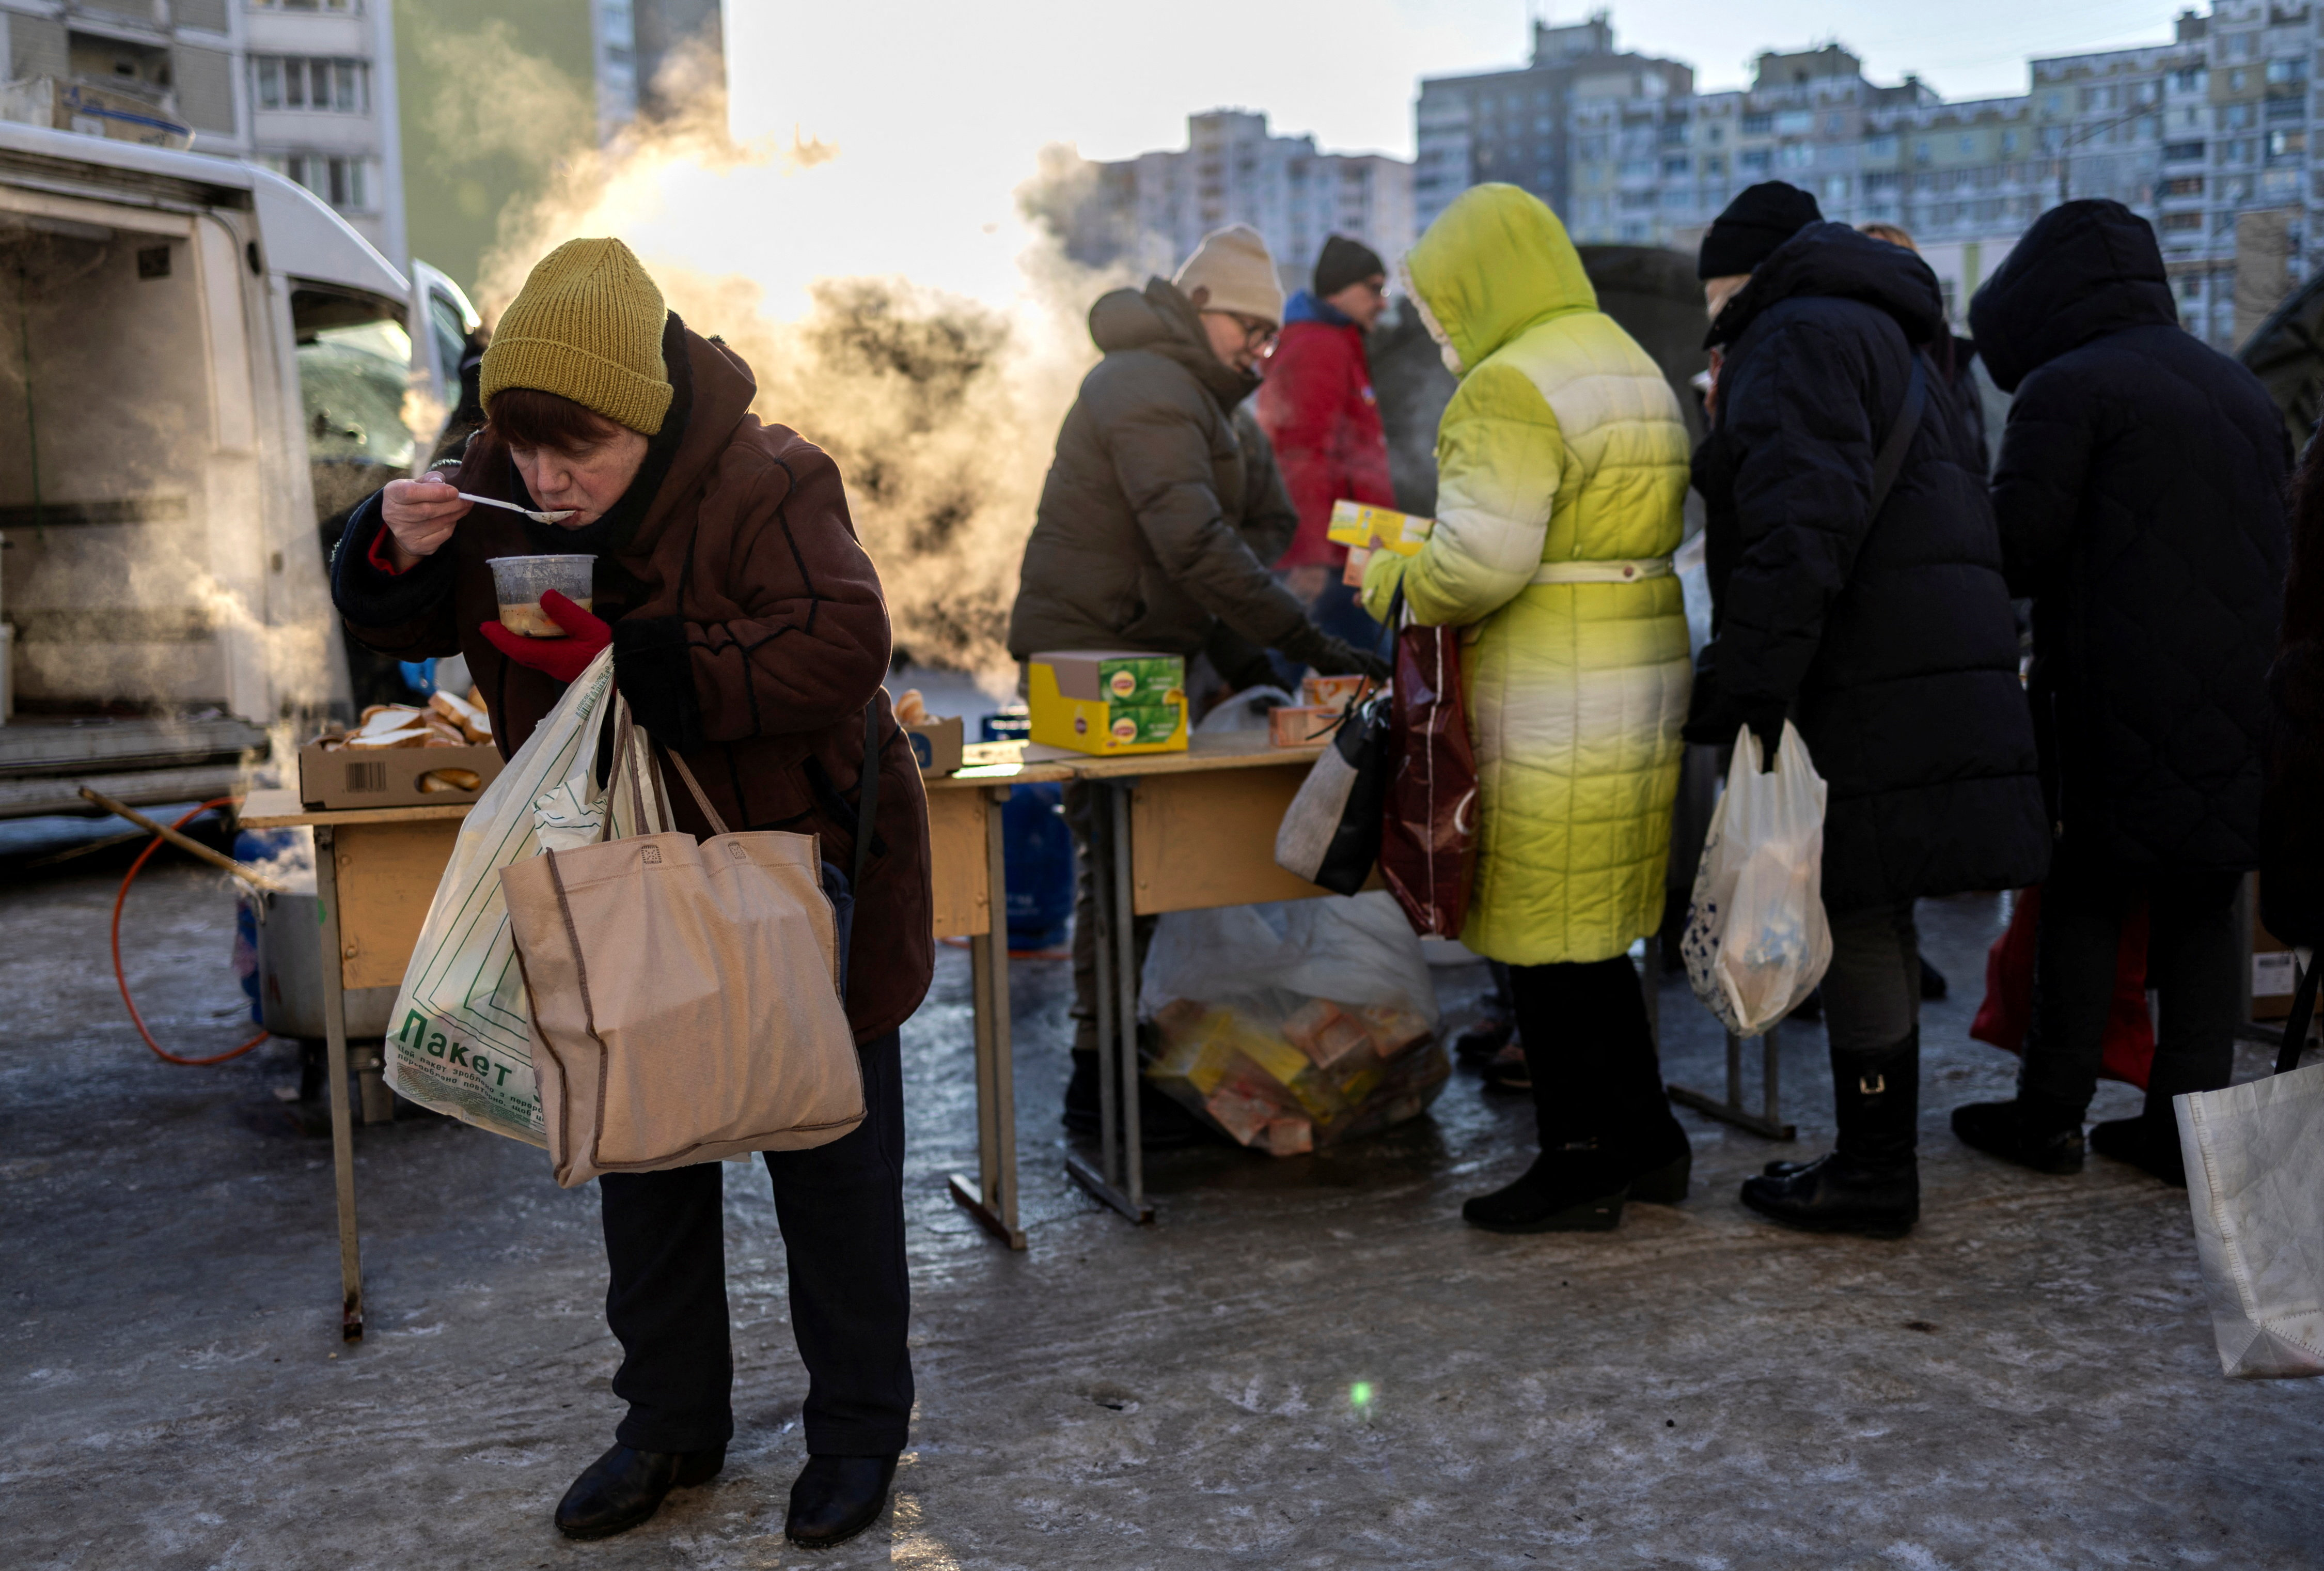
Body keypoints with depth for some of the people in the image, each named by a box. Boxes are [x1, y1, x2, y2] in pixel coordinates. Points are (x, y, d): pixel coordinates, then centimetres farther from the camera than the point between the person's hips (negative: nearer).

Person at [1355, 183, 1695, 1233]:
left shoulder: (1513, 386, -14)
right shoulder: (1633, 370, 18)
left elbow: (1479, 565, -22)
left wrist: (1393, 584, -3)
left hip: (1555, 705, -10)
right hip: (1637, 685, 10)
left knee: (1546, 939, 1)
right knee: (1592, 933, 17)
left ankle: (1579, 1166, 11)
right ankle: (1645, 1142, 26)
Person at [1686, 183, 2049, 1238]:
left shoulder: (1796, 337, -6)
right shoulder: (1883, 342, 27)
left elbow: (1801, 530, -22)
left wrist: (1740, 697, -23)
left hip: (1870, 699, -10)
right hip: (1932, 681, 10)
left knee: (1861, 923, -4)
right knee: (1871, 922, 14)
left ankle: (1874, 1176, 4)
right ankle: (1877, 1157, 23)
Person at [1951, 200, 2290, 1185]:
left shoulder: (2067, 388, -7)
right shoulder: (2245, 394, 19)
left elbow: (2015, 550, -13)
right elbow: (2275, 550, 21)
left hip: (2117, 699, -6)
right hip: (2237, 700, 7)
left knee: (2082, 894, 1)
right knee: (2200, 902, 10)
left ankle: (2052, 1112, 7)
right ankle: (2190, 1117, 13)